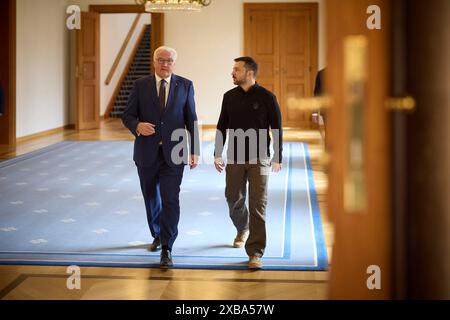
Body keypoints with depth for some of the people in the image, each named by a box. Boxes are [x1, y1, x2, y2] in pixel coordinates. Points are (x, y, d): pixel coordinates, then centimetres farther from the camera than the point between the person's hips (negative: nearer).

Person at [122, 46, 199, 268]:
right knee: (151, 198, 16)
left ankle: (166, 249, -7)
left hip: (173, 153, -2)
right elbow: (127, 116, 3)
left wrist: (195, 151, -1)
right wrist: (137, 126, -20)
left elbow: (191, 120, 3)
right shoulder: (140, 85, 3)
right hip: (147, 152, 2)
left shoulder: (185, 85, 2)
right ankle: (158, 235, 38)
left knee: (170, 200, -10)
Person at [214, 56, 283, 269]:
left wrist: (278, 158, -3)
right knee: (233, 199, 13)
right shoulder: (229, 97, 4)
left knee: (257, 205, -7)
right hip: (234, 158, 4)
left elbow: (277, 128, -2)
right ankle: (243, 230, 44)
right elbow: (222, 126, 11)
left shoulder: (266, 97, -6)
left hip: (259, 159, -4)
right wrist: (217, 154, 5)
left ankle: (255, 253, -5)